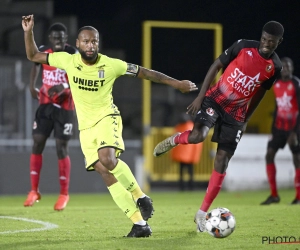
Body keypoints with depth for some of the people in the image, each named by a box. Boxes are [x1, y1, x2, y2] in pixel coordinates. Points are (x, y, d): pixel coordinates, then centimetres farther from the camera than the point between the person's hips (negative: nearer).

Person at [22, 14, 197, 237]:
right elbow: (33, 56, 5)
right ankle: (140, 223, -5)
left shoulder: (111, 65, -12)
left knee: (107, 158, -32)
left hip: (107, 118, -4)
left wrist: (177, 83, -2)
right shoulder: (68, 61, -5)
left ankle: (140, 197, -10)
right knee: (104, 171, -6)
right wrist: (29, 32, -10)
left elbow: (145, 73, -4)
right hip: (86, 126, 4)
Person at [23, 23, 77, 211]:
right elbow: (36, 65, 24)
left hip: (64, 107, -4)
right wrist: (32, 86, 10)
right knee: (37, 143, -1)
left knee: (61, 148, -5)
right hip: (45, 105, 4)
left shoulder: (73, 54, -12)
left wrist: (64, 86, -39)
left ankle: (64, 194, 8)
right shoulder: (43, 52, 2)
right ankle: (34, 191, 9)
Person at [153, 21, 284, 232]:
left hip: (235, 114, 2)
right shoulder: (244, 46, -12)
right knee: (197, 136, -30)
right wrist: (200, 96, -9)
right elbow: (216, 66, -3)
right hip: (215, 100, -2)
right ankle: (175, 140, 8)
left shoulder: (275, 67, -5)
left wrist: (246, 121, 13)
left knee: (222, 160, -4)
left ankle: (202, 213, 4)